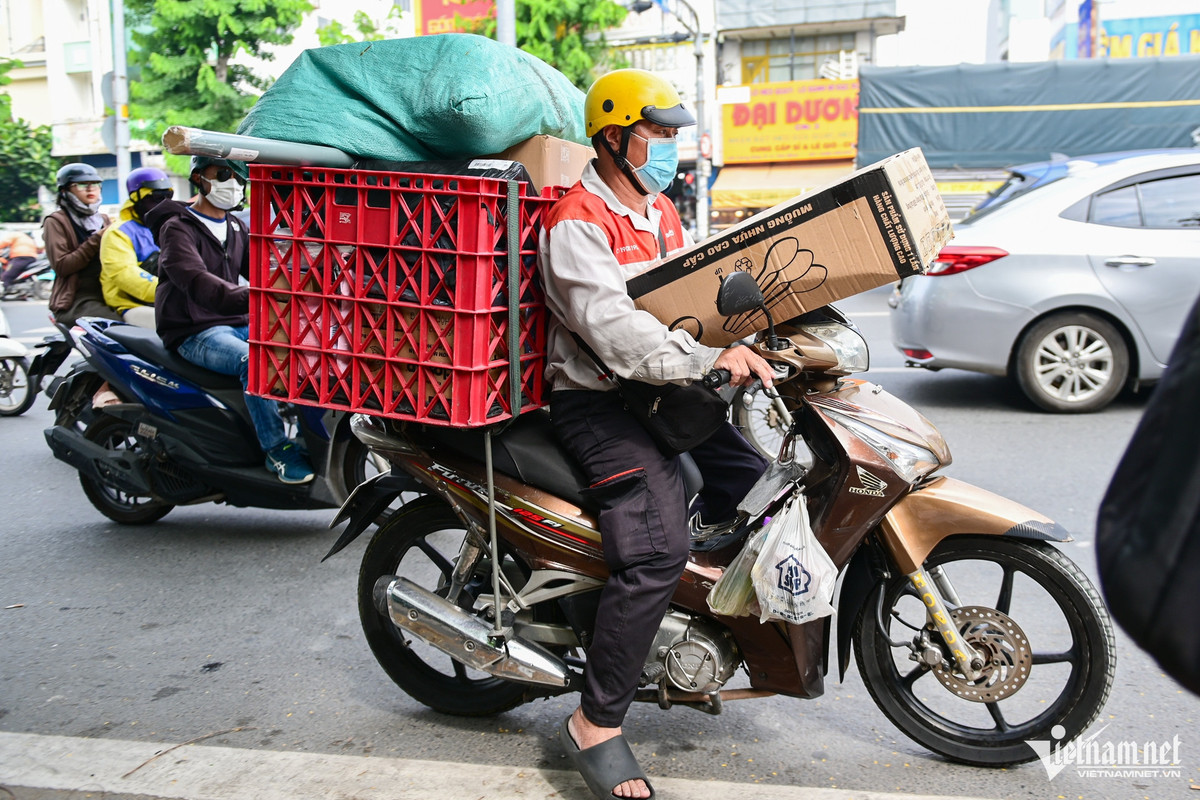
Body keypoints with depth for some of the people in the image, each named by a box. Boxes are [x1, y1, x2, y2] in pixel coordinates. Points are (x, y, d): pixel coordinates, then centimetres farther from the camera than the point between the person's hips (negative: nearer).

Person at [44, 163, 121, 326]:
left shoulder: (103, 219, 24)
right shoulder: (56, 222, 5)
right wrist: (96, 240, -12)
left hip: (107, 293, 6)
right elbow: (61, 265, -8)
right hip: (78, 299, -6)